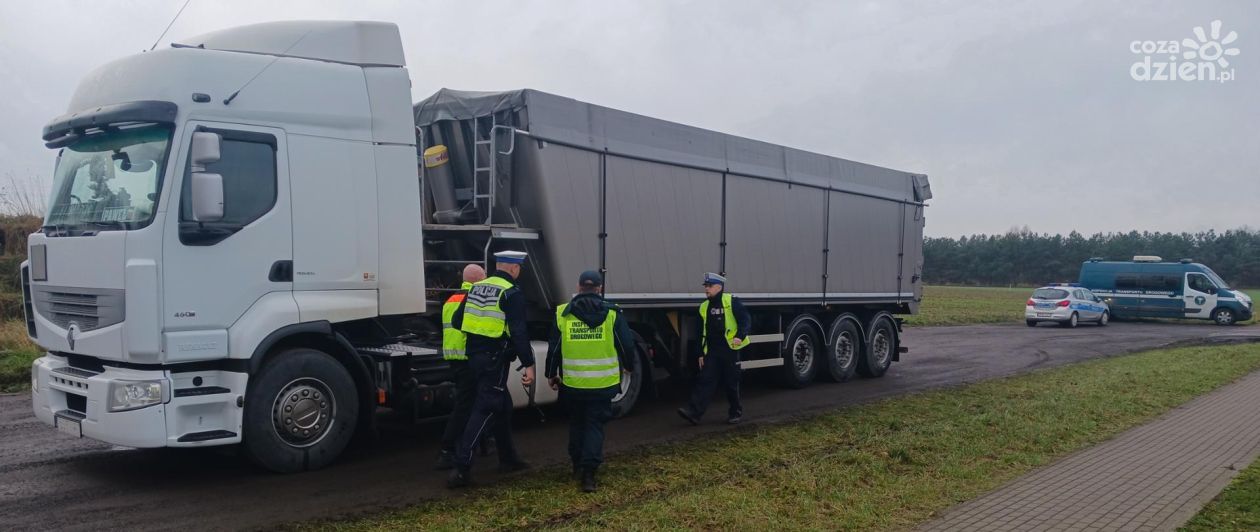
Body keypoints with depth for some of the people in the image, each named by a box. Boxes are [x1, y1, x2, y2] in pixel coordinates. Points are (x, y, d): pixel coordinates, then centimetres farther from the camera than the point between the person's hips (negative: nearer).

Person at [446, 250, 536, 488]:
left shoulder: (476, 288, 11)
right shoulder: (512, 294, -11)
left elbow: (456, 321, 13)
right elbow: (518, 333, -19)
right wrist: (529, 364, -18)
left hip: (475, 355, 8)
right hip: (495, 359, -8)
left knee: (503, 406, 20)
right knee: (485, 411, -6)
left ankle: (508, 458, 30)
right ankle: (461, 467, -11)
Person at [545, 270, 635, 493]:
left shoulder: (562, 313, -1)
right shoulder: (612, 313, -4)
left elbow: (554, 347, 4)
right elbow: (626, 344, 1)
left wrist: (551, 374, 16)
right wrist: (627, 366, 19)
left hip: (572, 382, 1)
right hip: (602, 383, -1)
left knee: (576, 422, 21)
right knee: (594, 424, 6)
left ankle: (577, 465, 29)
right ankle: (588, 472, -5)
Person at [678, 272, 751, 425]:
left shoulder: (732, 302, -4)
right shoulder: (704, 307, 13)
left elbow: (746, 320, -10)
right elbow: (702, 333, 17)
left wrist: (740, 336, -26)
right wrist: (701, 354, 14)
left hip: (729, 350, -4)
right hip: (711, 351, 5)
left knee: (731, 384, 5)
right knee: (705, 380, -5)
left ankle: (736, 412, 22)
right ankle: (694, 412, -13)